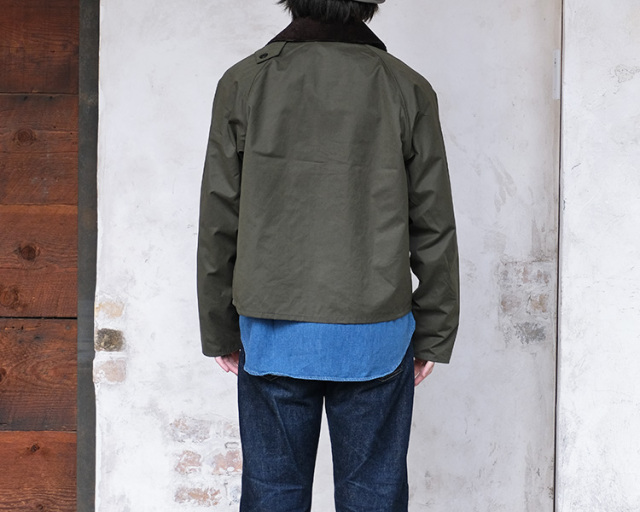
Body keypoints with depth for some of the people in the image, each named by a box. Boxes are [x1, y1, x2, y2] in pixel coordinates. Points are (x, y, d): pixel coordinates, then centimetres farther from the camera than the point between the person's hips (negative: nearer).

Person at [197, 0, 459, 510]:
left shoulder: (244, 83, -1)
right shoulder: (407, 90, -2)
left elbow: (217, 224, 1)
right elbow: (433, 229, 0)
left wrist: (220, 331, 10)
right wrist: (434, 334, 9)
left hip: (272, 335, 1)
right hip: (374, 336, 0)